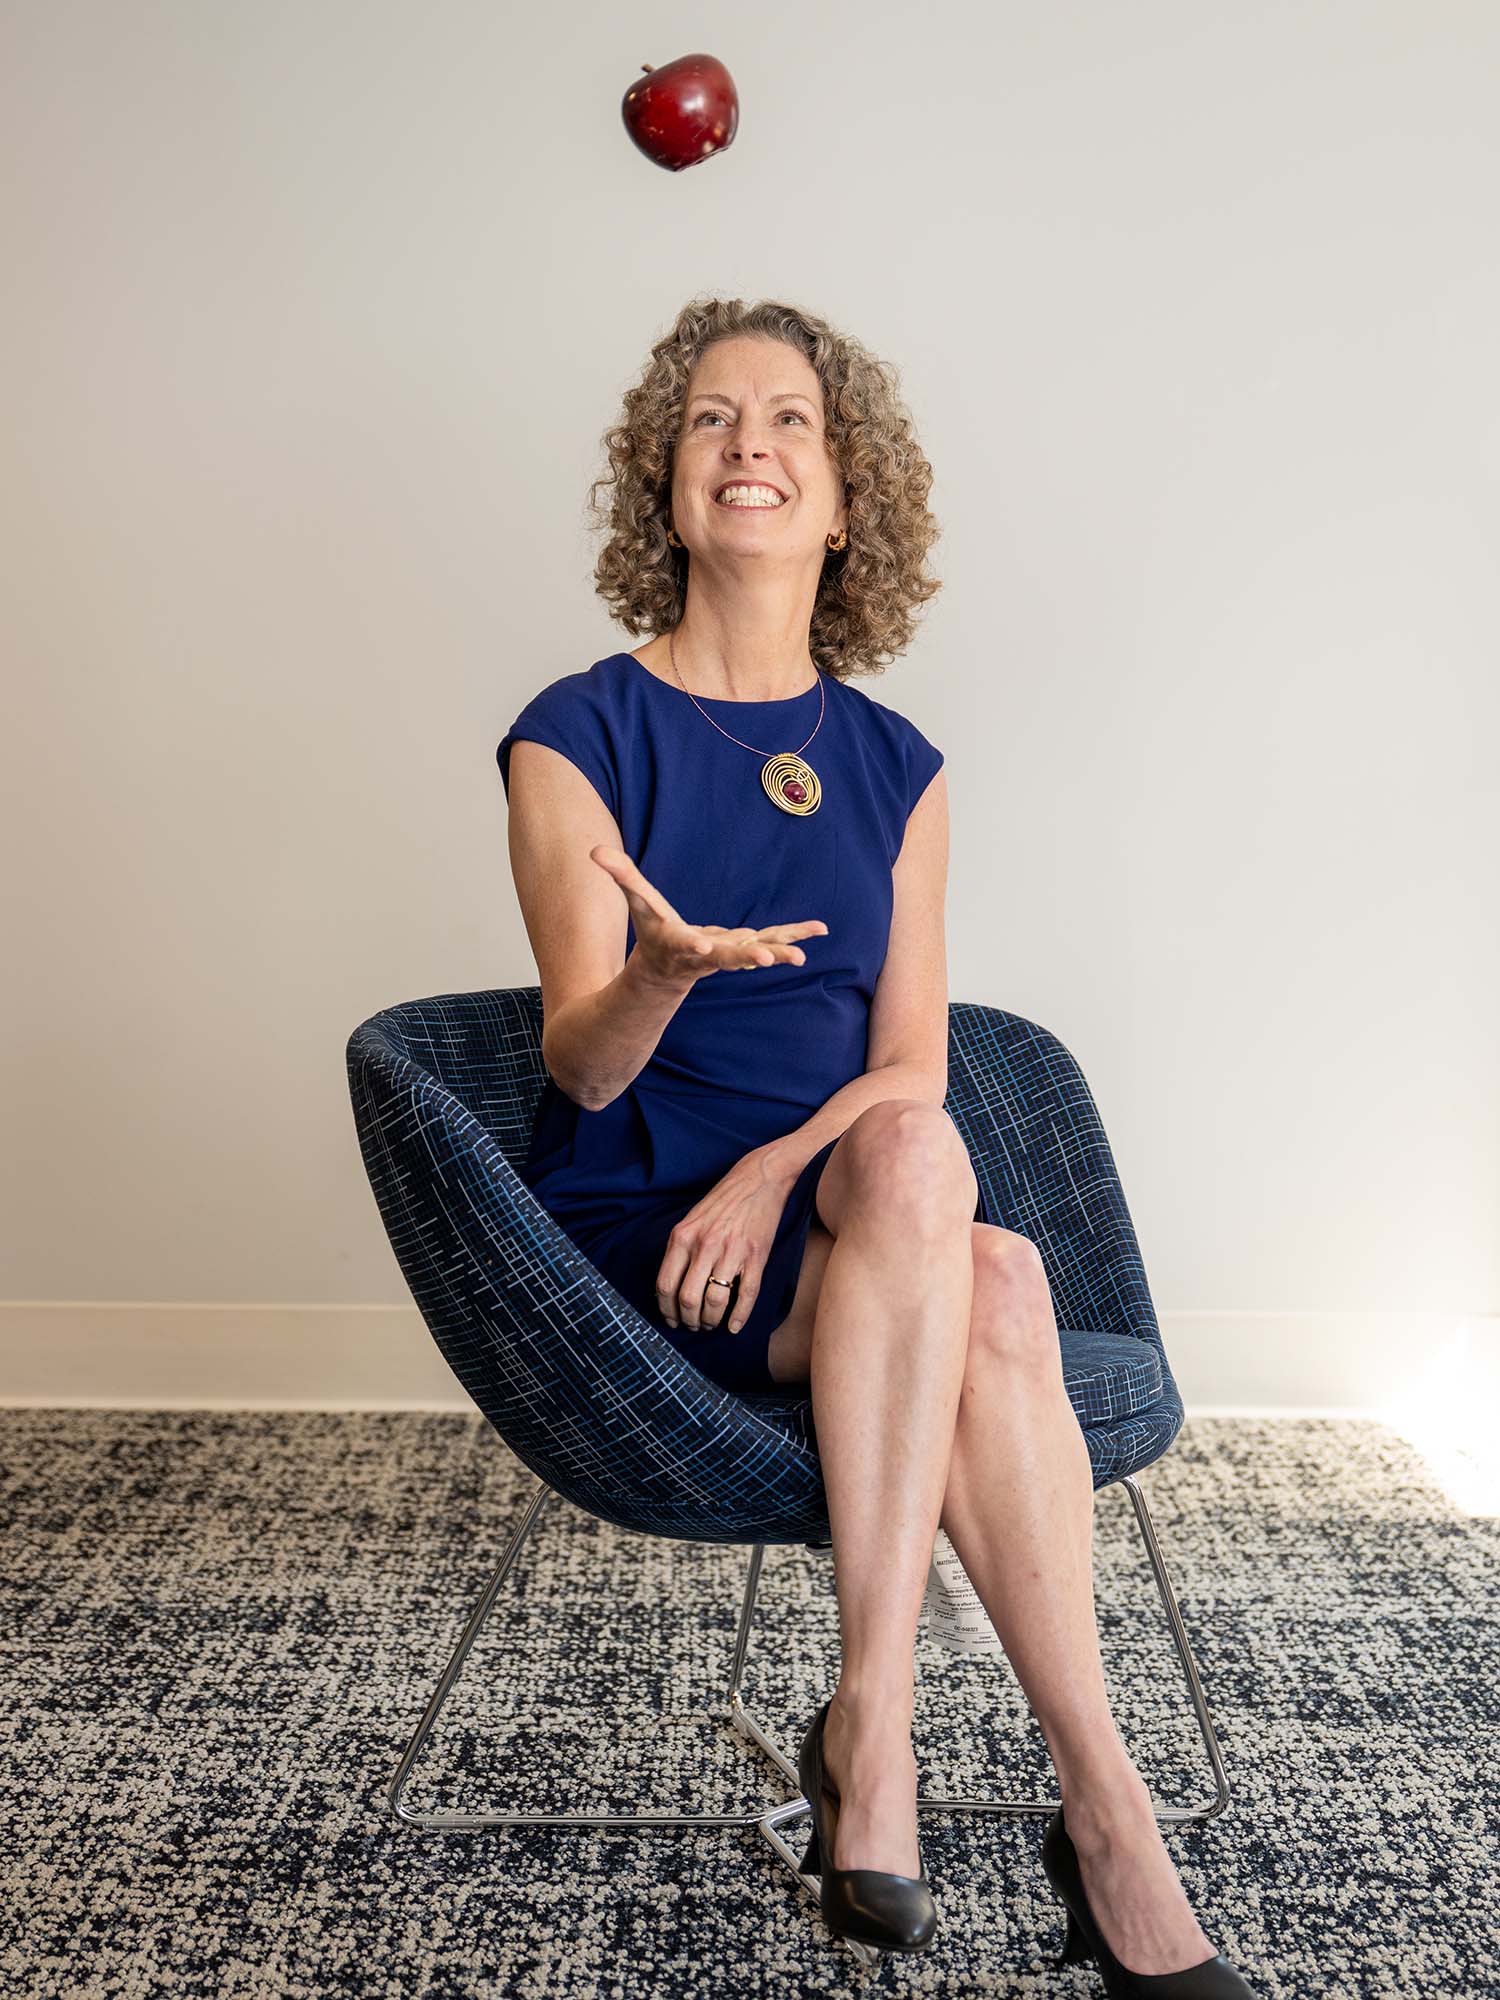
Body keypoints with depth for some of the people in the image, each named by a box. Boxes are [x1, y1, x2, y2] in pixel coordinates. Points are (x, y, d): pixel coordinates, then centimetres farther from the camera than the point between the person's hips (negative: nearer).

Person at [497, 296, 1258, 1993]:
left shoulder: (896, 767, 9)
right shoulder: (577, 736, -1)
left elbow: (909, 1058, 3)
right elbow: (581, 1064, -9)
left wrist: (773, 1175, -17)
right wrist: (666, 971, -32)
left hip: (833, 1226, 3)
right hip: (630, 1232, -3)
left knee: (982, 1291, -31)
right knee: (944, 1199, -31)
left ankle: (868, 1720, -18)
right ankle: (1105, 1805, -24)